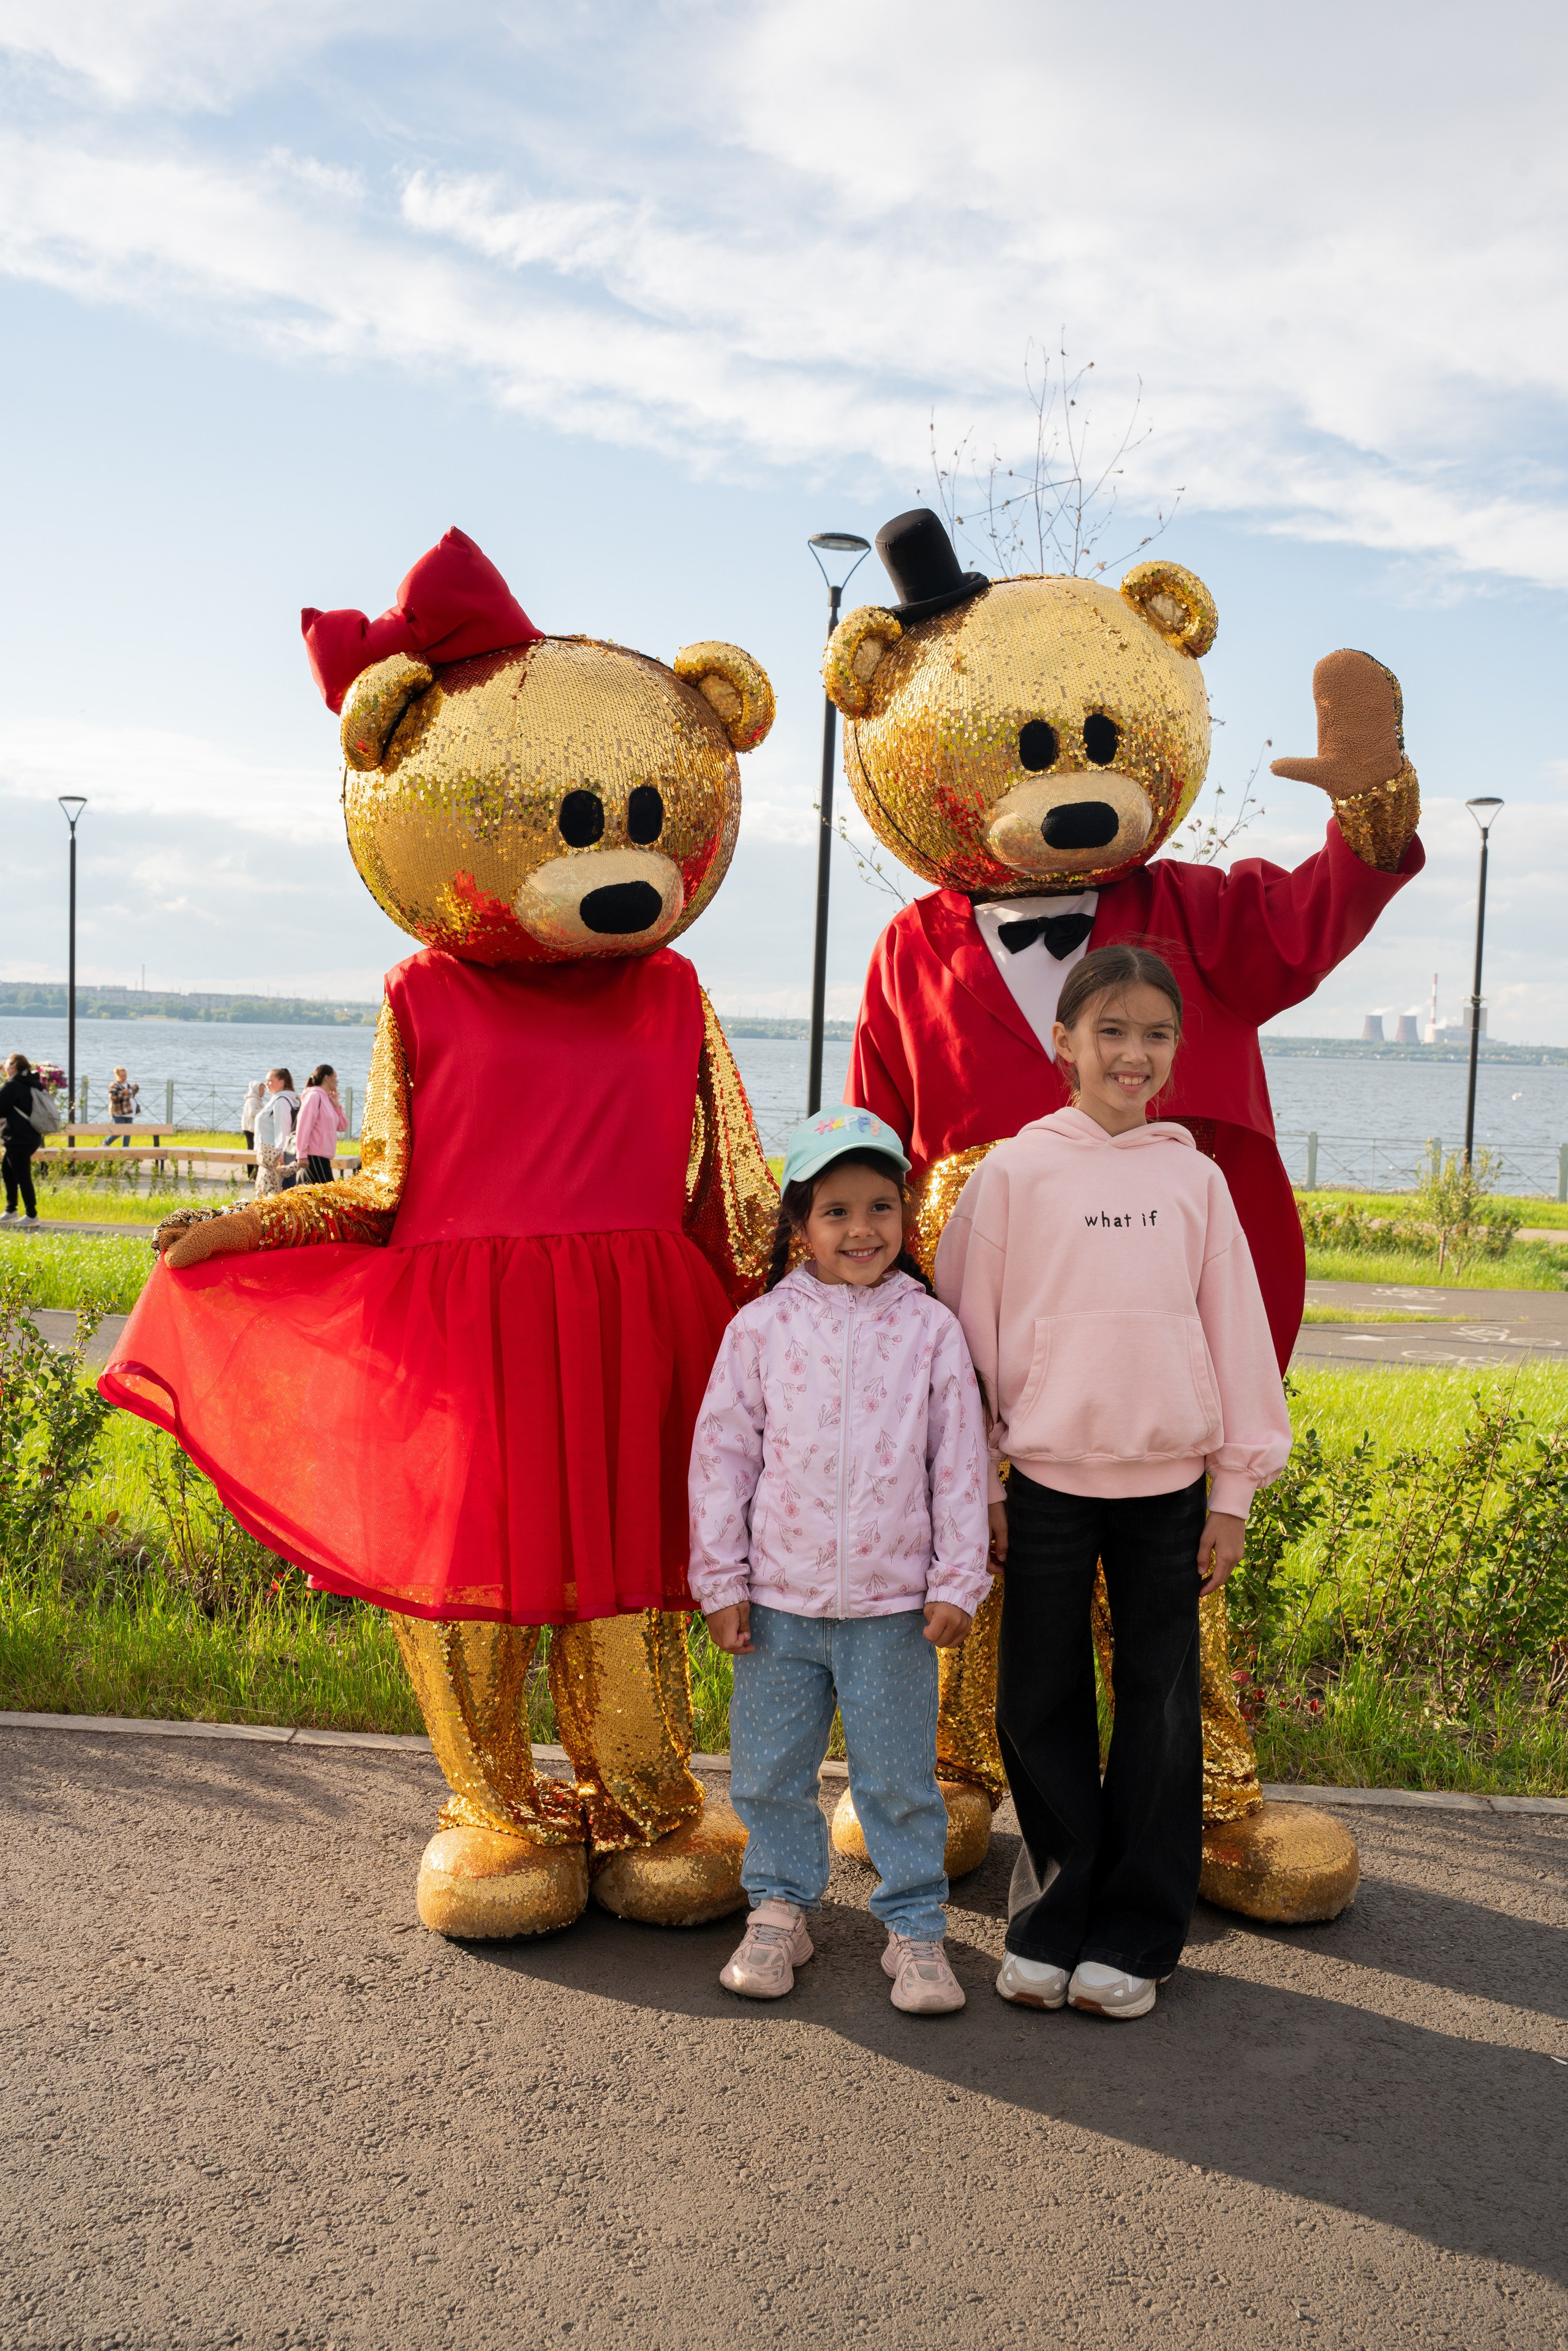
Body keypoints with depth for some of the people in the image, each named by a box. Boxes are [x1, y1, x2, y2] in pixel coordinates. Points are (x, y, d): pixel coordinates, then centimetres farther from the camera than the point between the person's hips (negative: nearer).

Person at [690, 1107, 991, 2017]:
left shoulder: (931, 1329, -2)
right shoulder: (762, 1326, -2)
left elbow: (961, 1463, 1)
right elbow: (722, 1454, 1)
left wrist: (958, 1582, -1)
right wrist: (722, 1581, 0)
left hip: (894, 1604, -1)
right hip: (779, 1600, 1)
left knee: (900, 1776, 8)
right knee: (769, 1773, 13)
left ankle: (916, 1926, 24)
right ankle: (781, 1906, 33)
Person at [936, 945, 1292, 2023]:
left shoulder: (1194, 1177, 4)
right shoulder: (1015, 1172, -1)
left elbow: (1236, 1328, 7)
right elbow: (971, 1328, 2)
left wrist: (1234, 1487, 5)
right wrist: (980, 1482, 1)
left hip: (1167, 1484, 1)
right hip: (1046, 1480, -1)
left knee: (1161, 1710, 7)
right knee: (1041, 1705, 6)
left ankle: (1133, 1936, 21)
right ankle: (1051, 1924, 23)